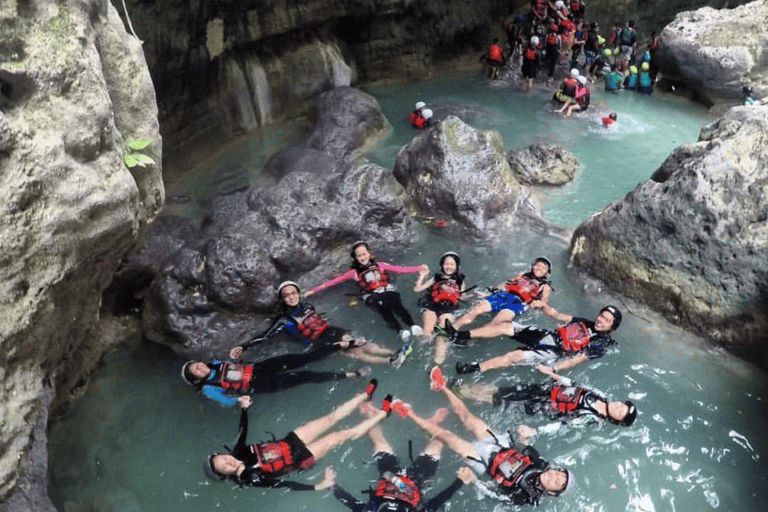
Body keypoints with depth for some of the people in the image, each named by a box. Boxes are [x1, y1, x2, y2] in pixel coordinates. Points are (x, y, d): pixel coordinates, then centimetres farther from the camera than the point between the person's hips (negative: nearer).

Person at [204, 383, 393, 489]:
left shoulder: (238, 453, -10)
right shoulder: (250, 478, -25)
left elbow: (243, 429, 5)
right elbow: (281, 485, -27)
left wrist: (244, 407, -9)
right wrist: (319, 486, -29)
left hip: (289, 442, 5)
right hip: (299, 459, -5)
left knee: (332, 417, 3)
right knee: (342, 435, -6)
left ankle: (365, 395, 24)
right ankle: (383, 412, 9)